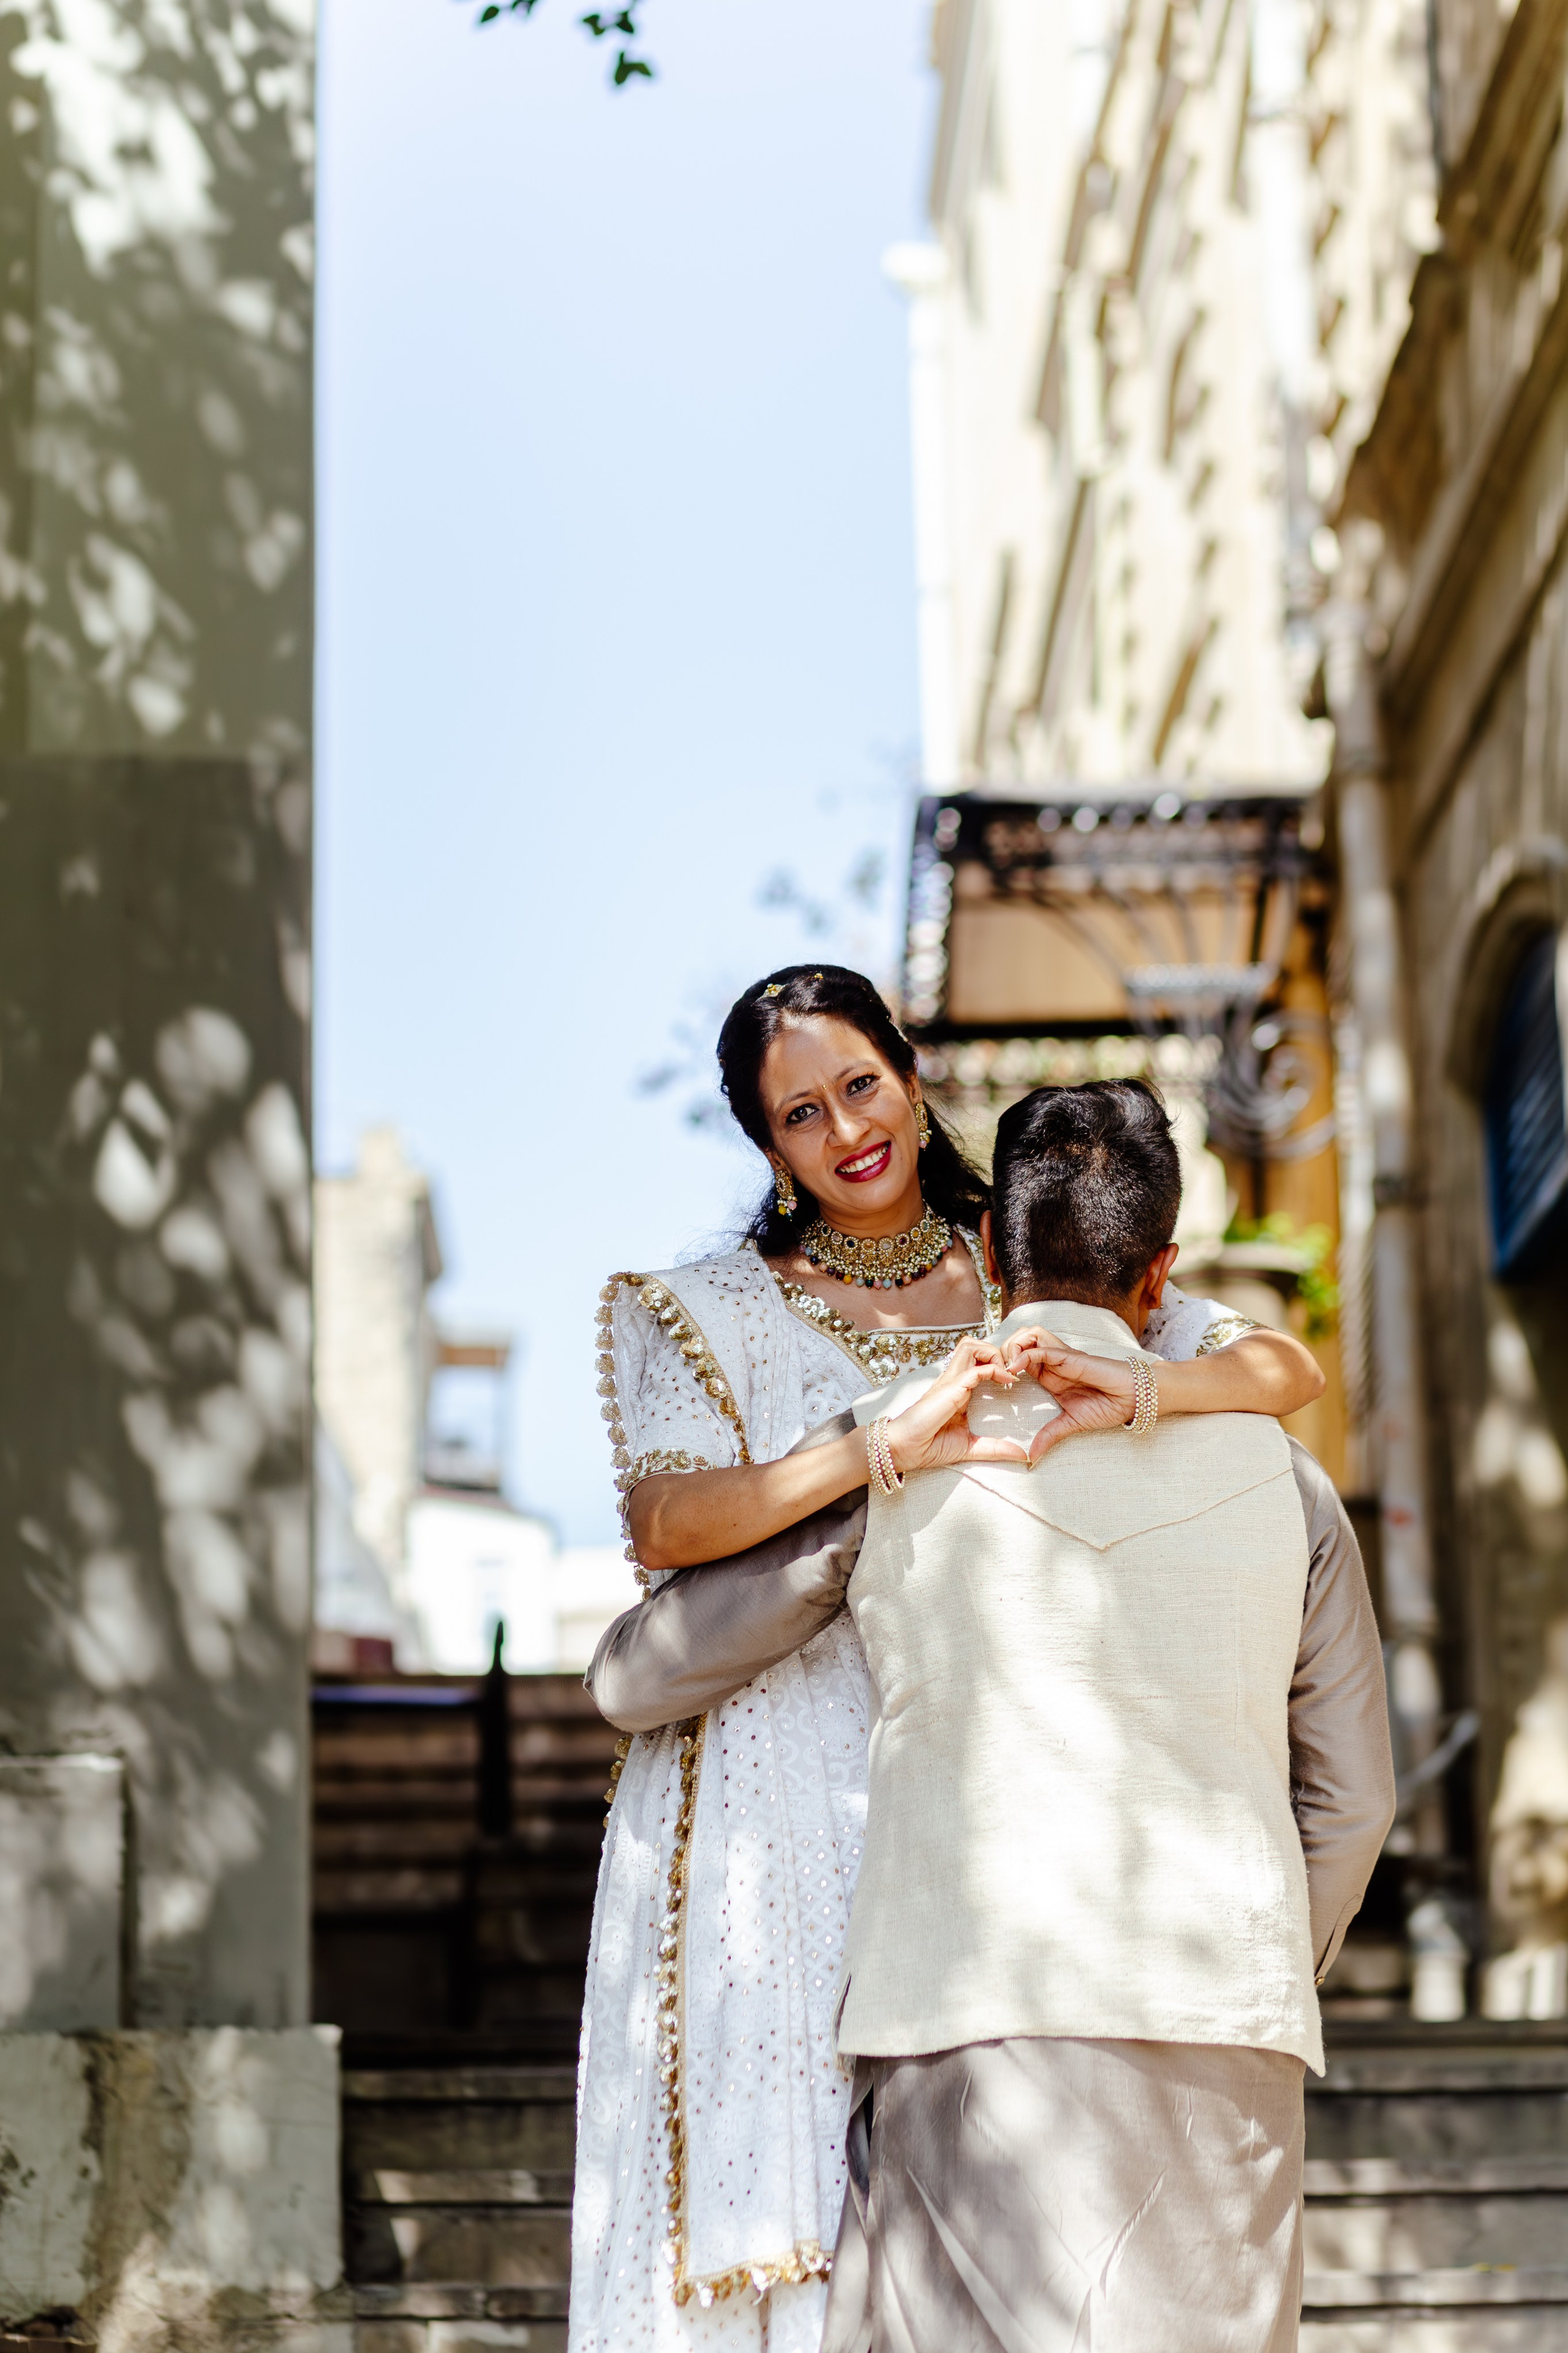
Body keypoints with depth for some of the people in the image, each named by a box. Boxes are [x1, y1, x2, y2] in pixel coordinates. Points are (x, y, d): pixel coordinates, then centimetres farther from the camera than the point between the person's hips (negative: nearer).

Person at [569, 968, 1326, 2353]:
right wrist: (886, 1445, -19)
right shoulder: (711, 1312, 9)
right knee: (767, 2178, -8)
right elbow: (665, 1525, -8)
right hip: (777, 1807, -1)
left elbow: (1291, 1371, 1)